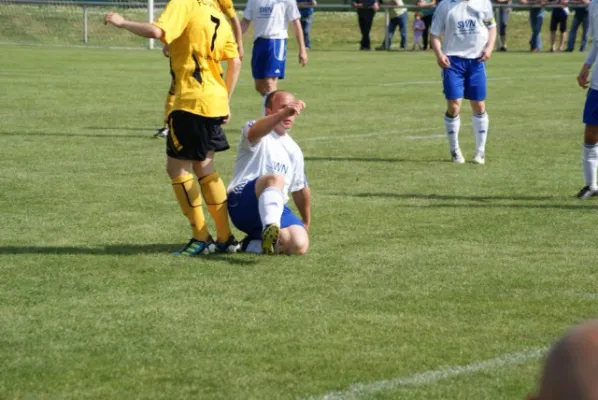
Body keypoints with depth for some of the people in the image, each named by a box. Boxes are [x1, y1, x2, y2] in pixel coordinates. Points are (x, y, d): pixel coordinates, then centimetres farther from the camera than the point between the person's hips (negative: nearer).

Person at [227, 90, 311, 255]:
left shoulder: (294, 150, 22)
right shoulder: (260, 136, 0)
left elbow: (300, 189, 33)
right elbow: (254, 132, -28)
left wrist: (306, 222, 37)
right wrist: (283, 113, -46)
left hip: (275, 207, 7)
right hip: (242, 203, -7)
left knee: (300, 245, -22)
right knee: (275, 178, -39)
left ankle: (253, 244, 3)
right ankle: (271, 229, -64)